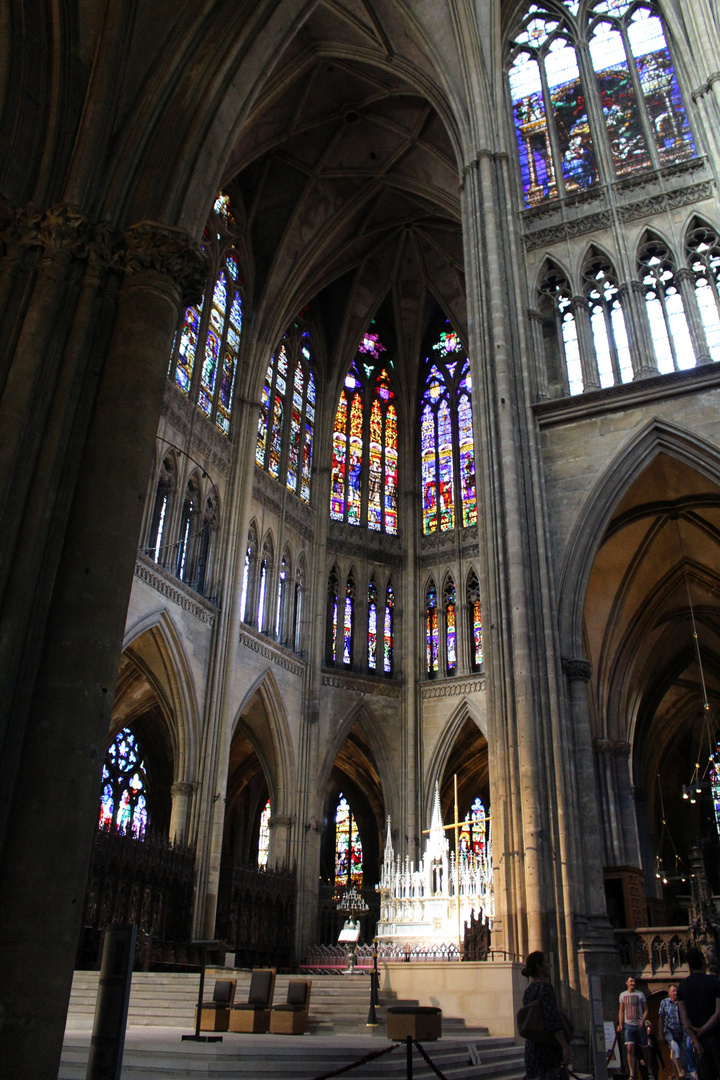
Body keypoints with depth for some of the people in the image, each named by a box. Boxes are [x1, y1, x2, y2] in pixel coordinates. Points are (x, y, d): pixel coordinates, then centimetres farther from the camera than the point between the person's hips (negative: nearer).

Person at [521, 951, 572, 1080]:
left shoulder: (527, 992, 14)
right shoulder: (545, 988, -13)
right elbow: (552, 1020, -24)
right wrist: (565, 1046, -25)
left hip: (531, 1046, 8)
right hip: (548, 1048, -8)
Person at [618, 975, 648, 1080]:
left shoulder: (640, 994, 4)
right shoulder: (623, 995, 9)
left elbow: (646, 1010, 4)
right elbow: (621, 1011, 13)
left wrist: (642, 1021, -12)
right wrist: (620, 1024, 2)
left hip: (639, 1025, -1)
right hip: (628, 1025, 1)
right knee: (630, 1048, -12)